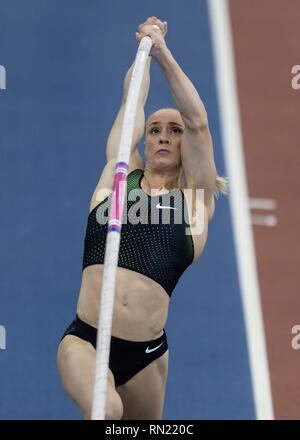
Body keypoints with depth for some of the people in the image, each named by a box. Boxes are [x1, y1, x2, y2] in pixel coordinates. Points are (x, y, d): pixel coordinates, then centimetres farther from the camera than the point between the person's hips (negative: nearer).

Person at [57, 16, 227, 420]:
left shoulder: (196, 200, 10)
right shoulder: (119, 173, 13)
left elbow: (199, 123, 0)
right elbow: (133, 99, 13)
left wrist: (163, 53, -4)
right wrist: (145, 49, 23)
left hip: (146, 354, 1)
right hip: (86, 340, -1)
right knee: (105, 410, -30)